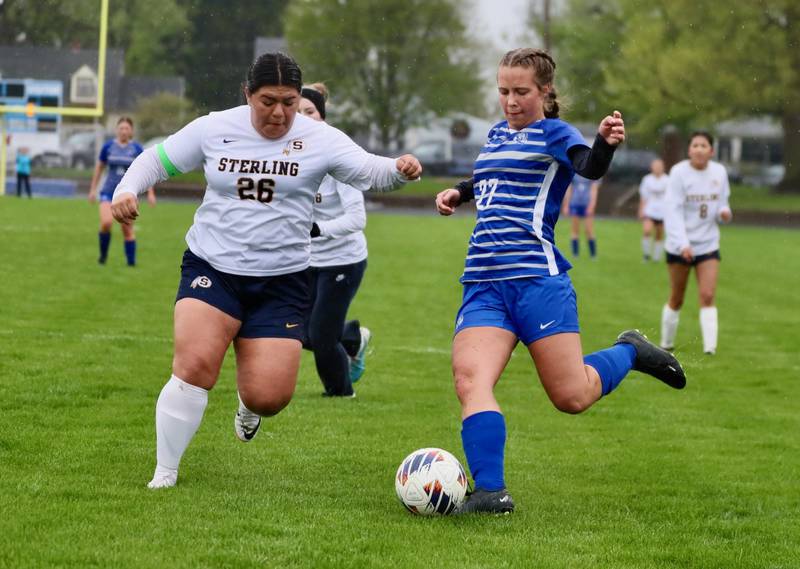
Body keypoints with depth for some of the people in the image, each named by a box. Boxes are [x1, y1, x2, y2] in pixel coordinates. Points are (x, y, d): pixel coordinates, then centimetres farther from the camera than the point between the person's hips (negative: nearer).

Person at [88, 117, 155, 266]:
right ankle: (103, 254, 3)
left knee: (127, 229, -1)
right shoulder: (108, 146, 1)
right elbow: (99, 168, 12)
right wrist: (93, 189, 14)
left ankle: (131, 261, 8)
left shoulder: (136, 149, -2)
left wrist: (150, 193, -1)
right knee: (106, 223, -19)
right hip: (109, 191, 0)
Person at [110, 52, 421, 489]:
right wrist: (127, 190, -10)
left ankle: (248, 403, 34)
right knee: (194, 366, -22)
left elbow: (368, 171, -9)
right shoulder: (214, 129, 0)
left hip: (281, 281, 0)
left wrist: (399, 170, -32)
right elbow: (157, 160, 9)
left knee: (269, 397, -8)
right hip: (212, 269, 0)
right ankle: (165, 474, -6)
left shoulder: (318, 139, -3)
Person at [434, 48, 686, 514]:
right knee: (469, 377, -18)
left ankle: (630, 352, 26)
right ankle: (490, 491, -23)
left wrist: (606, 142, -46)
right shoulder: (498, 134, 20)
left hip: (537, 278, -6)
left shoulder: (554, 133, -1)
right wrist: (459, 193, 24)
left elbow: (589, 167, -25)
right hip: (484, 283, 6)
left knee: (572, 398, -4)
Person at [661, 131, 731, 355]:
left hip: (708, 244, 2)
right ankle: (666, 343, 26)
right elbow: (672, 210, -18)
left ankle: (710, 346, -13)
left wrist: (724, 212, -12)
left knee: (707, 297, -10)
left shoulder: (720, 172, 1)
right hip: (680, 246, -2)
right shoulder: (679, 172, -12)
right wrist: (682, 244, -28)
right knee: (677, 299, 8)